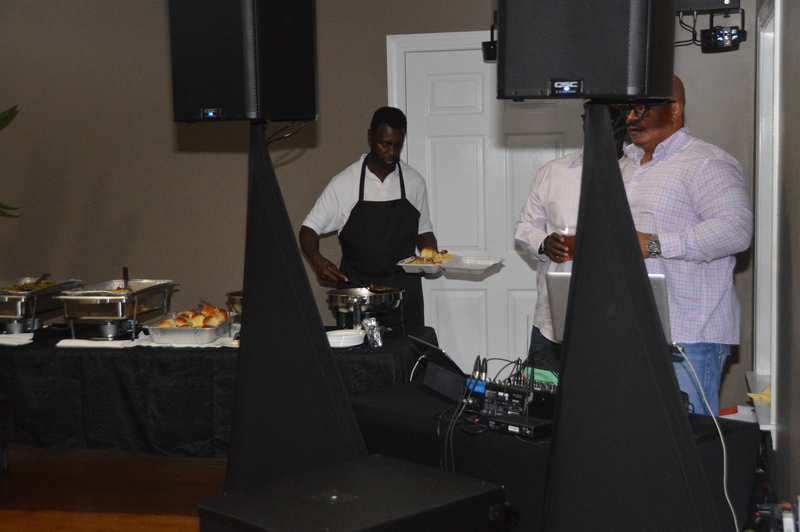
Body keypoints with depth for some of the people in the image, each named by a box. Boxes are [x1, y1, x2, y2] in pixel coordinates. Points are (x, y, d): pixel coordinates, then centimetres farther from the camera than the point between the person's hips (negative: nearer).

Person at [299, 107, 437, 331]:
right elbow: (309, 229, 0)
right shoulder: (344, 182, -2)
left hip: (404, 289, 2)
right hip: (356, 287, -2)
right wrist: (317, 260, -20)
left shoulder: (414, 181, 6)